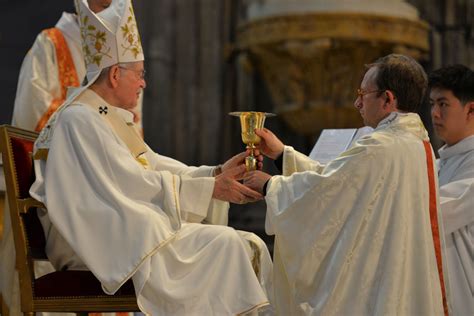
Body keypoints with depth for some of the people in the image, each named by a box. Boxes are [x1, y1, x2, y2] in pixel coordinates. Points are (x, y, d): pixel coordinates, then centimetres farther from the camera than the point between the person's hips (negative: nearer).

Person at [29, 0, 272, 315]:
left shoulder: (110, 117, 18)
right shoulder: (80, 120, -13)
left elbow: (153, 164, 17)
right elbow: (133, 183, -18)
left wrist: (217, 172, 5)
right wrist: (209, 189, -15)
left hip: (129, 232, 10)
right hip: (107, 244, -9)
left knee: (250, 247, -5)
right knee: (223, 244, -22)